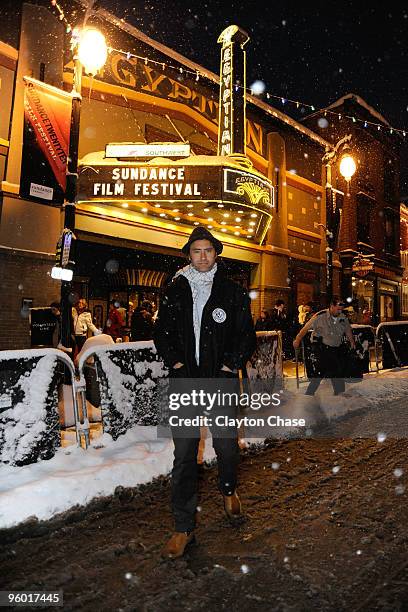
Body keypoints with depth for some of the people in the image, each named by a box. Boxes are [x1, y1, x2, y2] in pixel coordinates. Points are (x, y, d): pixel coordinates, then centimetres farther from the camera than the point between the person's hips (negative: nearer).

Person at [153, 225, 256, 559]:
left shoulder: (233, 292, 3)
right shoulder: (175, 291, 7)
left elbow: (247, 334, 3)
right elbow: (162, 332, 9)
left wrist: (230, 366, -6)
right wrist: (176, 363, -2)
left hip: (222, 381, 0)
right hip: (185, 382, 1)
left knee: (227, 446, 13)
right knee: (184, 455, 3)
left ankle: (228, 489, 46)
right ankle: (184, 528, 17)